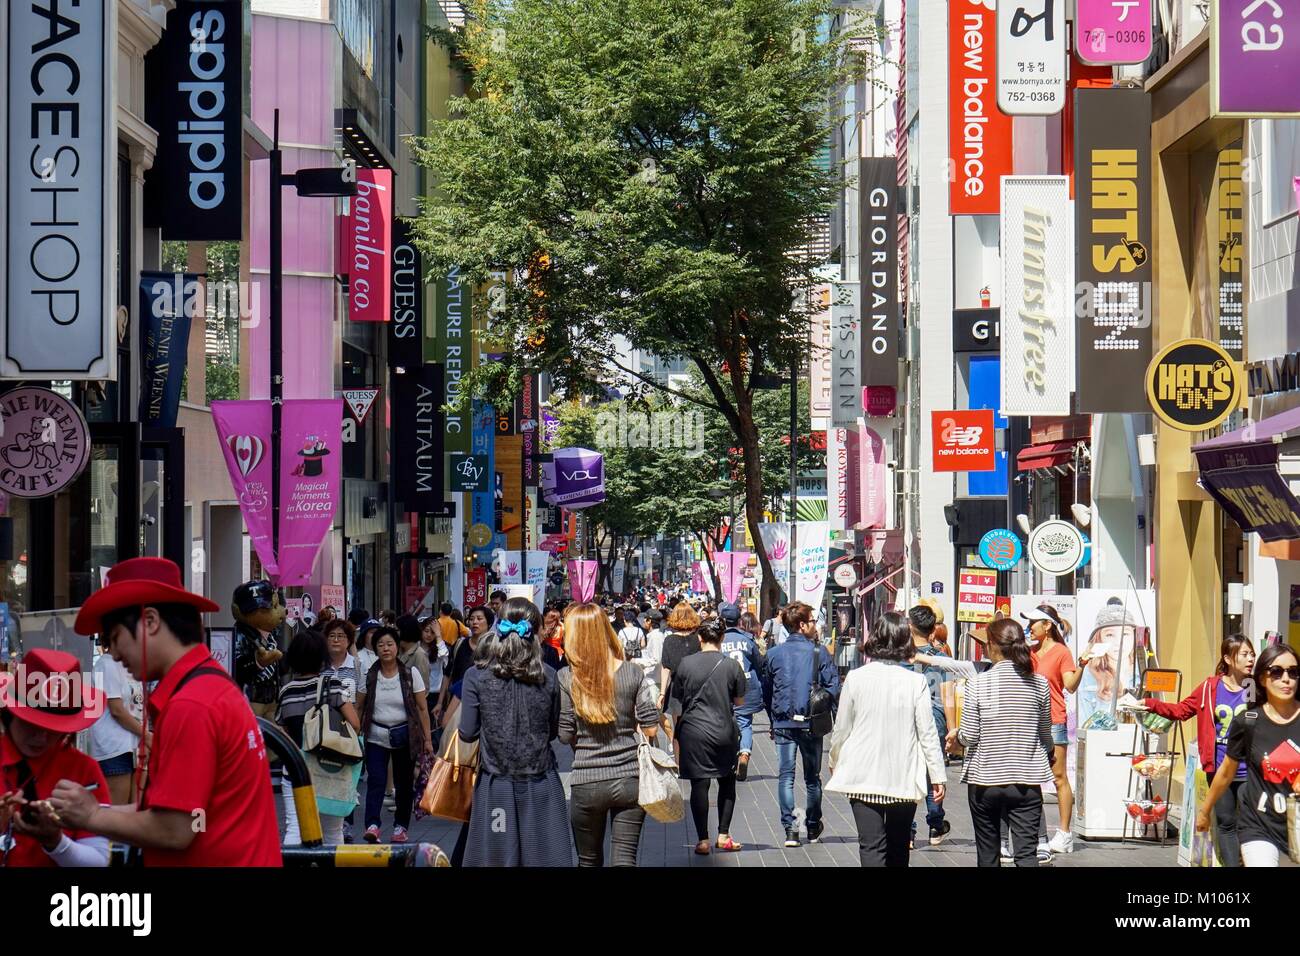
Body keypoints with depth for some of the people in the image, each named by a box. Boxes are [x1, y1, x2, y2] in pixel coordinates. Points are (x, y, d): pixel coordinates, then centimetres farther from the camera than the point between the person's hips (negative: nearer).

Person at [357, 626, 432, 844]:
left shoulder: (410, 674, -1)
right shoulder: (369, 676, 1)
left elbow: (422, 708, 1)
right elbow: (360, 707, 5)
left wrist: (427, 738, -2)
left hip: (404, 735, 0)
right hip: (376, 736, 0)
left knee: (404, 783, 6)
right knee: (375, 781, -12)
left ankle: (400, 826, 17)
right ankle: (372, 826, -20)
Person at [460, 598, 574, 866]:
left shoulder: (476, 676, -8)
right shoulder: (548, 677, -4)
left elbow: (467, 733, -6)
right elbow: (553, 731, 6)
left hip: (496, 786, -1)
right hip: (541, 784, 1)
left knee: (495, 859, 6)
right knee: (544, 857, 5)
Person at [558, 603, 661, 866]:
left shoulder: (566, 679, -7)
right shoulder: (633, 673, -3)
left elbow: (565, 735, -5)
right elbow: (650, 729, -3)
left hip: (586, 783, -1)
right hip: (629, 779, 1)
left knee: (589, 861, 15)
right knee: (625, 858, 1)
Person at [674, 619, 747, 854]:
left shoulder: (686, 664, -5)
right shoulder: (732, 666, -5)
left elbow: (678, 697, 5)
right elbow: (739, 701, 3)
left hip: (693, 731, -1)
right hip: (725, 731, 1)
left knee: (699, 784, 2)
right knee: (727, 782, 16)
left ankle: (703, 840, 2)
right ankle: (723, 836, 14)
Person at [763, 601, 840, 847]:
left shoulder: (774, 654, 3)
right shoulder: (819, 652, -5)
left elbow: (766, 692, 9)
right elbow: (834, 687, -7)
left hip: (783, 723, 1)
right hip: (811, 723, -1)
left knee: (786, 776, 2)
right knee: (812, 777, 13)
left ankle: (789, 829, -7)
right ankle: (813, 828, 24)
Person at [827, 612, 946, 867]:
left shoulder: (856, 678, -6)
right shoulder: (915, 682, -8)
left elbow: (841, 729, 3)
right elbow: (927, 733, -6)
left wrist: (835, 763, 20)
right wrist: (938, 775, 1)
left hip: (862, 777, -1)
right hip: (904, 778, 1)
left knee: (871, 847, -4)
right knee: (898, 848, 17)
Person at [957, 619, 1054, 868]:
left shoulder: (979, 683, -10)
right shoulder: (1039, 683, -2)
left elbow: (969, 736, -8)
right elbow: (1046, 735, 10)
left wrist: (956, 735, 16)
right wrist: (1050, 755, 32)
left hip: (985, 780, -1)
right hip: (1027, 781, 1)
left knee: (988, 855, 12)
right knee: (1027, 854, -2)